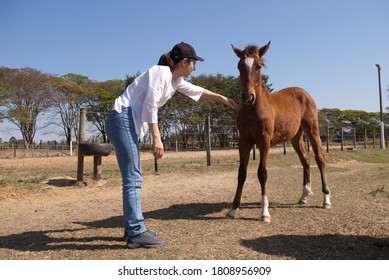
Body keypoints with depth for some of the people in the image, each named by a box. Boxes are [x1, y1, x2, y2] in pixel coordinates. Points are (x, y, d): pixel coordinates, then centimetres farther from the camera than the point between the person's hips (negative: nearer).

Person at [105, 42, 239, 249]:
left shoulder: (176, 80, 18)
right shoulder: (161, 72, -9)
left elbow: (197, 91, 32)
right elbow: (150, 105, -18)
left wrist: (223, 99, 40)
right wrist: (156, 137, -20)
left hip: (129, 123, 10)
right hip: (122, 119, -10)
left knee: (134, 178, 10)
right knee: (132, 179, -10)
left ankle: (133, 228, 19)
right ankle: (136, 233, -4)